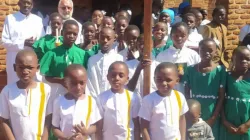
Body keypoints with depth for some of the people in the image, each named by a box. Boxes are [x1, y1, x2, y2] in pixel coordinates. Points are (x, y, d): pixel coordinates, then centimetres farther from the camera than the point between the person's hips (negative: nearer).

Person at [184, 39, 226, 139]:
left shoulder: (220, 70, -4)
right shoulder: (190, 70, 1)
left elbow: (222, 97, -4)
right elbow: (186, 95, 3)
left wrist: (213, 118, -7)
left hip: (212, 119, -1)